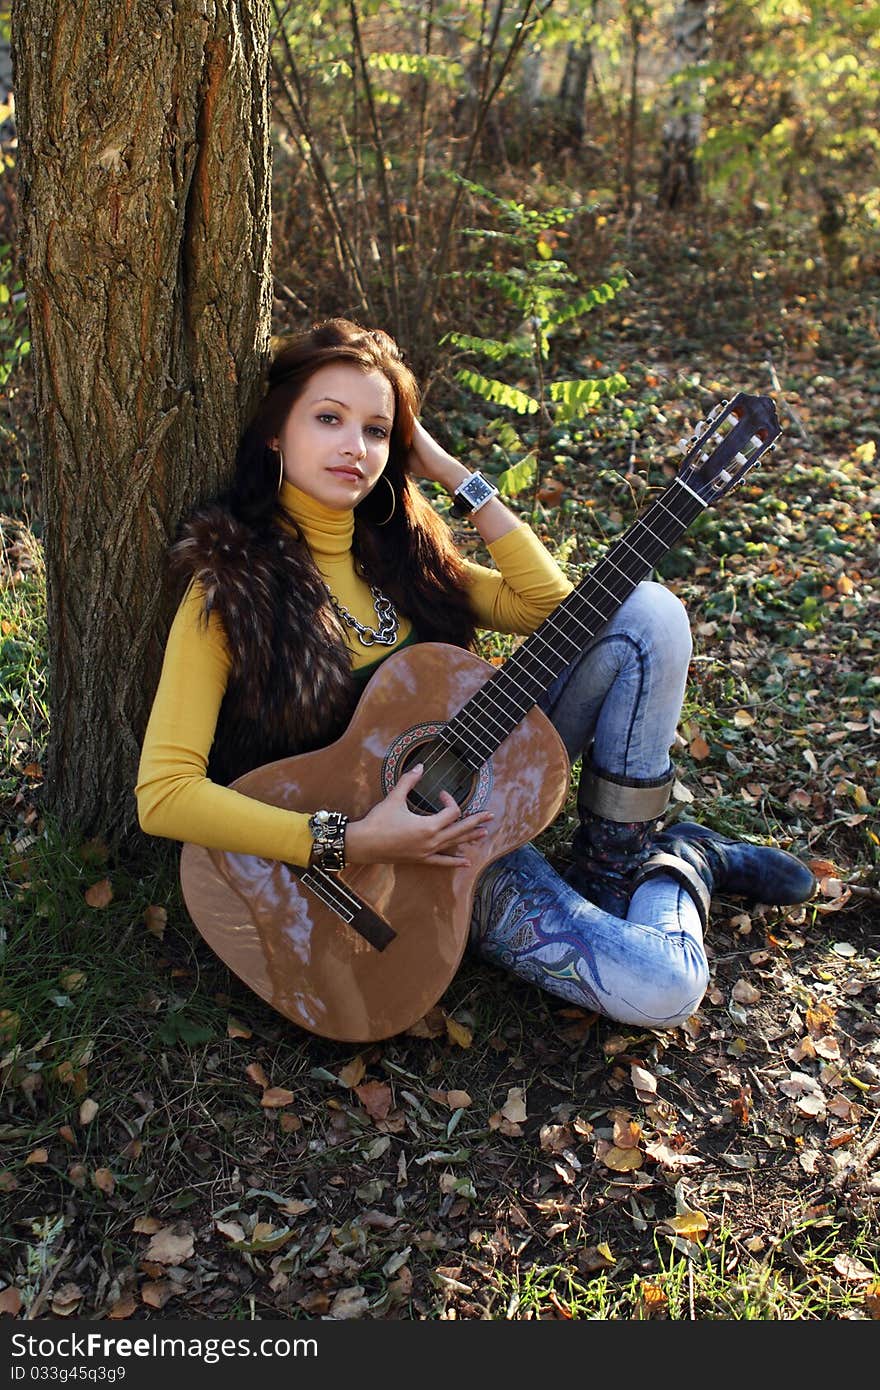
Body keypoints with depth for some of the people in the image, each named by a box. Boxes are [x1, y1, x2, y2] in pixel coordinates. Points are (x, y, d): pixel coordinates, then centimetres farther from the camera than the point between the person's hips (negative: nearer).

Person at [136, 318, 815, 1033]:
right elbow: (163, 793, -23)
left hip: (479, 774, 6)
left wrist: (449, 470, -5)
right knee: (658, 987, -23)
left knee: (648, 612, -12)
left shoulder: (395, 547, 3)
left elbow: (551, 601, -3)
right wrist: (348, 841, -29)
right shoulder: (231, 586, -16)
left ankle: (619, 864, -1)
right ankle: (685, 861, 11)